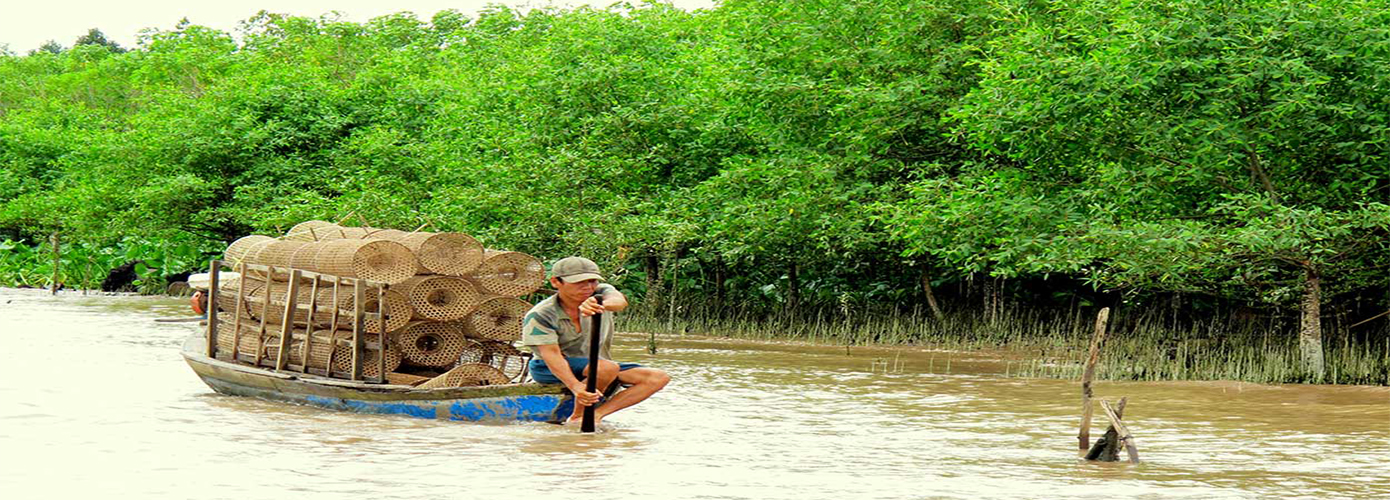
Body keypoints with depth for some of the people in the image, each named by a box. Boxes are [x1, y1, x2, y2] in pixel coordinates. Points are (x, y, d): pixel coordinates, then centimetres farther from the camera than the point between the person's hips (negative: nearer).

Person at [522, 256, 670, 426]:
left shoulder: (601, 293, -10)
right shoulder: (539, 316, -20)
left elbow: (620, 302, -34)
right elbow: (551, 355, -30)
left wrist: (600, 305, -60)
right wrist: (576, 387, -47)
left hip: (596, 367, 6)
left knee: (659, 377, -12)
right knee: (608, 368, -36)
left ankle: (597, 414, -21)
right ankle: (577, 417, -18)